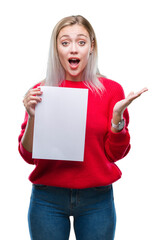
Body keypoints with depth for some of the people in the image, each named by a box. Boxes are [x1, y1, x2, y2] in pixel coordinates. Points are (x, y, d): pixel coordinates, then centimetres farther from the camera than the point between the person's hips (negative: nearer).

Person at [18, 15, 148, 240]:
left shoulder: (111, 90, -2)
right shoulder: (40, 92, -1)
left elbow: (115, 154, 0)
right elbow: (28, 155, 0)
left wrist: (118, 116, -15)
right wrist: (32, 117, -15)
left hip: (97, 199, 0)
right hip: (48, 200, 0)